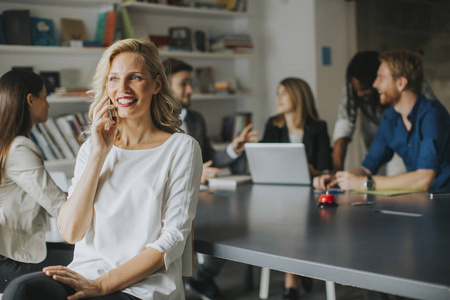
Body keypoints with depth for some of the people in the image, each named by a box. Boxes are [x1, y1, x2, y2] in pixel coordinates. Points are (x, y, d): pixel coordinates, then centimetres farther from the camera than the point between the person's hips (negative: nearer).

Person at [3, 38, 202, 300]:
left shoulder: (182, 148, 2)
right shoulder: (92, 148, 14)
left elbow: (174, 238, -6)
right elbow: (71, 232, 2)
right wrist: (99, 154, -5)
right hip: (85, 276, 4)